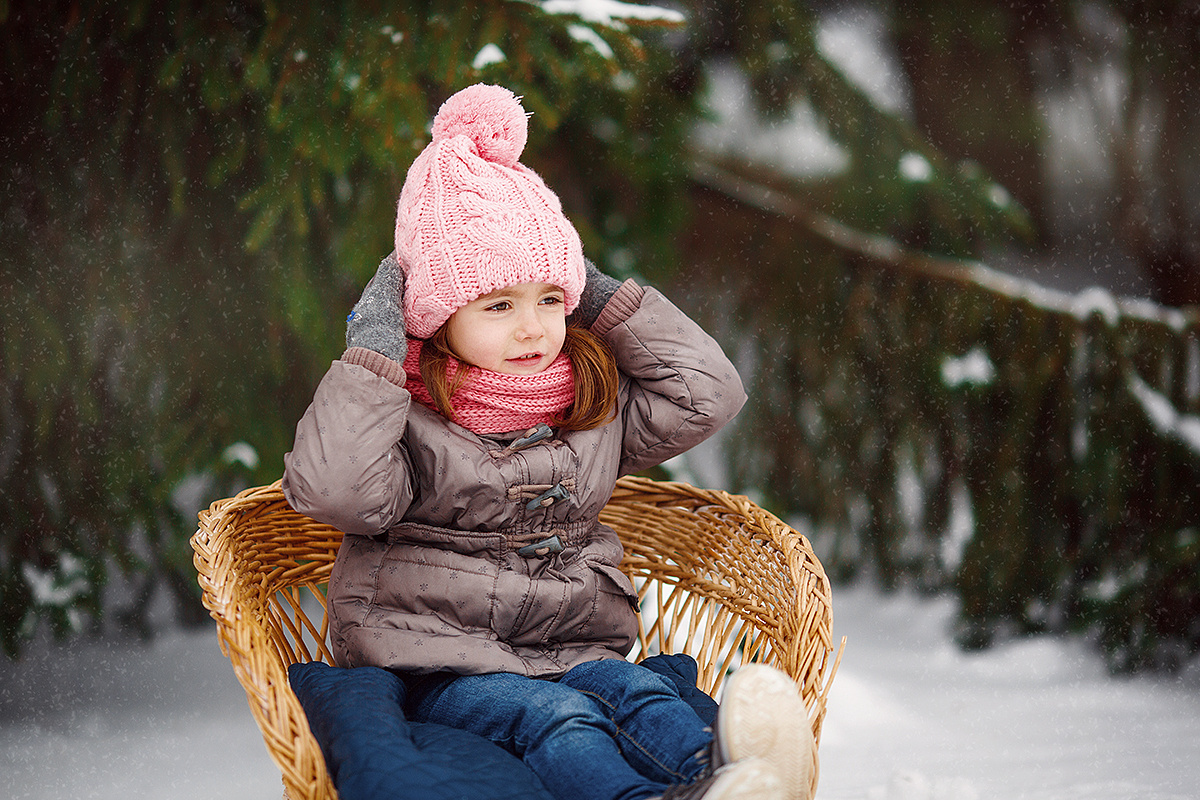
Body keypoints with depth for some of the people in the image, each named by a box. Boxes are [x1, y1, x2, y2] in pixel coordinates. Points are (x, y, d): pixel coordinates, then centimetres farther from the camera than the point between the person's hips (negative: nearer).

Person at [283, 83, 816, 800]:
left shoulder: (598, 407, 14)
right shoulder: (404, 417, -3)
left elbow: (707, 391, 12)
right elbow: (332, 488, -21)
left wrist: (604, 298, 8)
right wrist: (375, 345, -16)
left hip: (573, 651, 4)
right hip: (441, 668, -4)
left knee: (629, 687, -29)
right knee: (554, 716, -33)